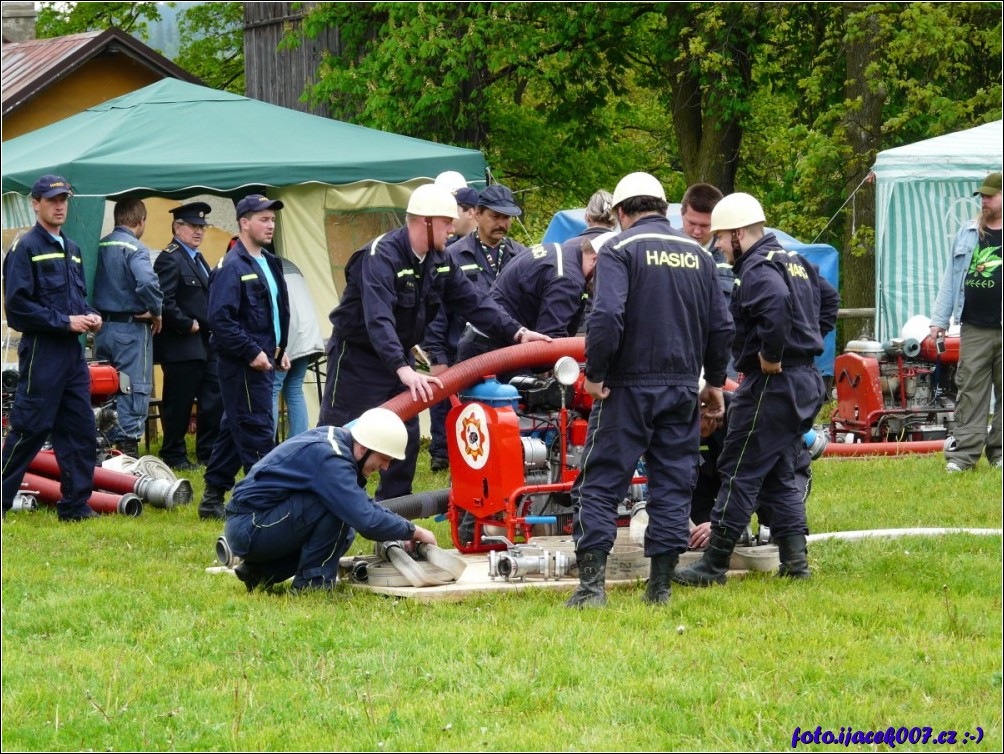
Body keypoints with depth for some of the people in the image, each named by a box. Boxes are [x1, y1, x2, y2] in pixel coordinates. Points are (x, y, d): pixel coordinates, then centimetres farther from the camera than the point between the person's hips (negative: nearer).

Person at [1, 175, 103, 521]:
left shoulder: (71, 249, 16)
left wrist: (90, 315, 4)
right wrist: (65, 321, -16)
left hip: (72, 350, 8)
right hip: (41, 350, -8)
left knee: (81, 428, 7)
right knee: (28, 430, -6)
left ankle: (75, 504, 12)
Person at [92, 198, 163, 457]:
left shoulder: (100, 246, 8)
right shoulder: (134, 248, -13)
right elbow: (148, 281, -29)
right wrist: (155, 311, -14)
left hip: (102, 327, 7)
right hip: (131, 329, -7)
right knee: (133, 390, -2)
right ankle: (127, 448, -4)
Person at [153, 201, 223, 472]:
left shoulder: (197, 258, 19)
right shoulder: (170, 259, -13)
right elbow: (164, 302, -23)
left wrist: (210, 328, 12)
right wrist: (187, 325, -17)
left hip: (205, 344, 10)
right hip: (181, 346, -10)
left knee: (214, 400, 10)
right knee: (179, 404, -2)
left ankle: (209, 454, 18)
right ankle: (174, 457, 7)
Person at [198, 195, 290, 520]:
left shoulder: (269, 264, 15)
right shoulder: (232, 267, -14)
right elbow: (220, 319, -21)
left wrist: (279, 349, 16)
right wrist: (252, 353, -21)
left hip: (262, 361, 9)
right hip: (242, 366, -9)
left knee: (234, 430, 13)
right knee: (258, 432, -8)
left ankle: (212, 499, 20)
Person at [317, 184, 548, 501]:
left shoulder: (439, 260, 0)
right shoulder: (381, 257, -28)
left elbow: (473, 301, 2)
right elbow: (378, 319, -40)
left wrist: (516, 332, -10)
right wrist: (403, 369, -51)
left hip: (399, 356, 9)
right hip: (357, 356, -9)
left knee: (406, 438, 9)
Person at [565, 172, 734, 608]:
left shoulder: (619, 250, -7)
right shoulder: (698, 256, 10)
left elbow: (607, 317, -20)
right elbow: (721, 326, 14)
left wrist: (594, 373, -10)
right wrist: (714, 382, 24)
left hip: (630, 387, -5)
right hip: (683, 388, 5)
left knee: (600, 486, 0)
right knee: (673, 488, 9)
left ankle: (591, 586, -7)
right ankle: (661, 587, 9)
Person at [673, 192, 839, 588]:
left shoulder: (757, 270, -15)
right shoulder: (795, 262, 17)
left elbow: (776, 303, -35)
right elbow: (829, 298, 28)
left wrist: (770, 356, -24)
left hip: (771, 382, -10)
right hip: (806, 378, 10)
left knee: (741, 472, -5)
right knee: (780, 473, 16)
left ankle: (714, 565, -2)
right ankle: (795, 559, 10)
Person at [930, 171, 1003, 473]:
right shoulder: (968, 235, 13)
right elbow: (951, 278, 15)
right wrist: (939, 320, 10)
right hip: (974, 329, 2)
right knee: (970, 391, -2)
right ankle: (964, 453, -2)